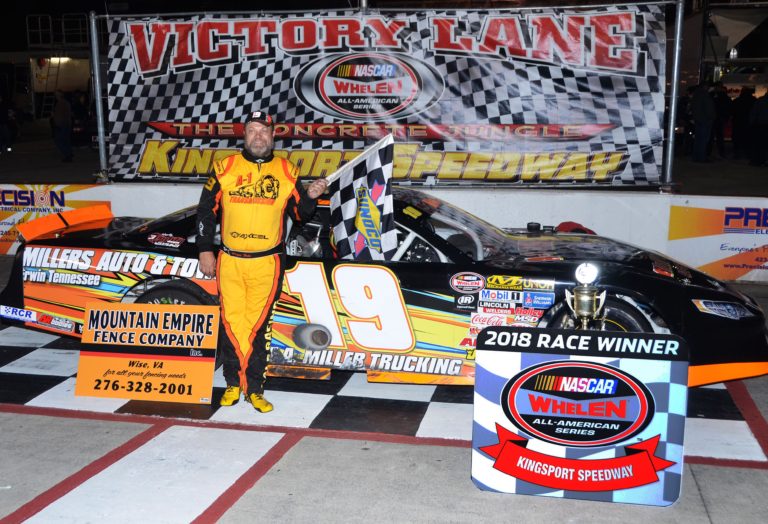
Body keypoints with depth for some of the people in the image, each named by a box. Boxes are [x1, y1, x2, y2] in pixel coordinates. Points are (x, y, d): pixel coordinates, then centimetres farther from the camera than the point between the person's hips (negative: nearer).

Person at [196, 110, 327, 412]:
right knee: (232, 323, 4)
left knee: (258, 327, 3)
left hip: (267, 263, 0)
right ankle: (233, 384, 19)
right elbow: (206, 210, 6)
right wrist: (205, 250, 2)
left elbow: (300, 214, 9)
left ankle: (254, 388, 12)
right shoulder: (225, 168, 3)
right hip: (229, 261, 1)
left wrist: (310, 197, -11)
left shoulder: (286, 172, 4)